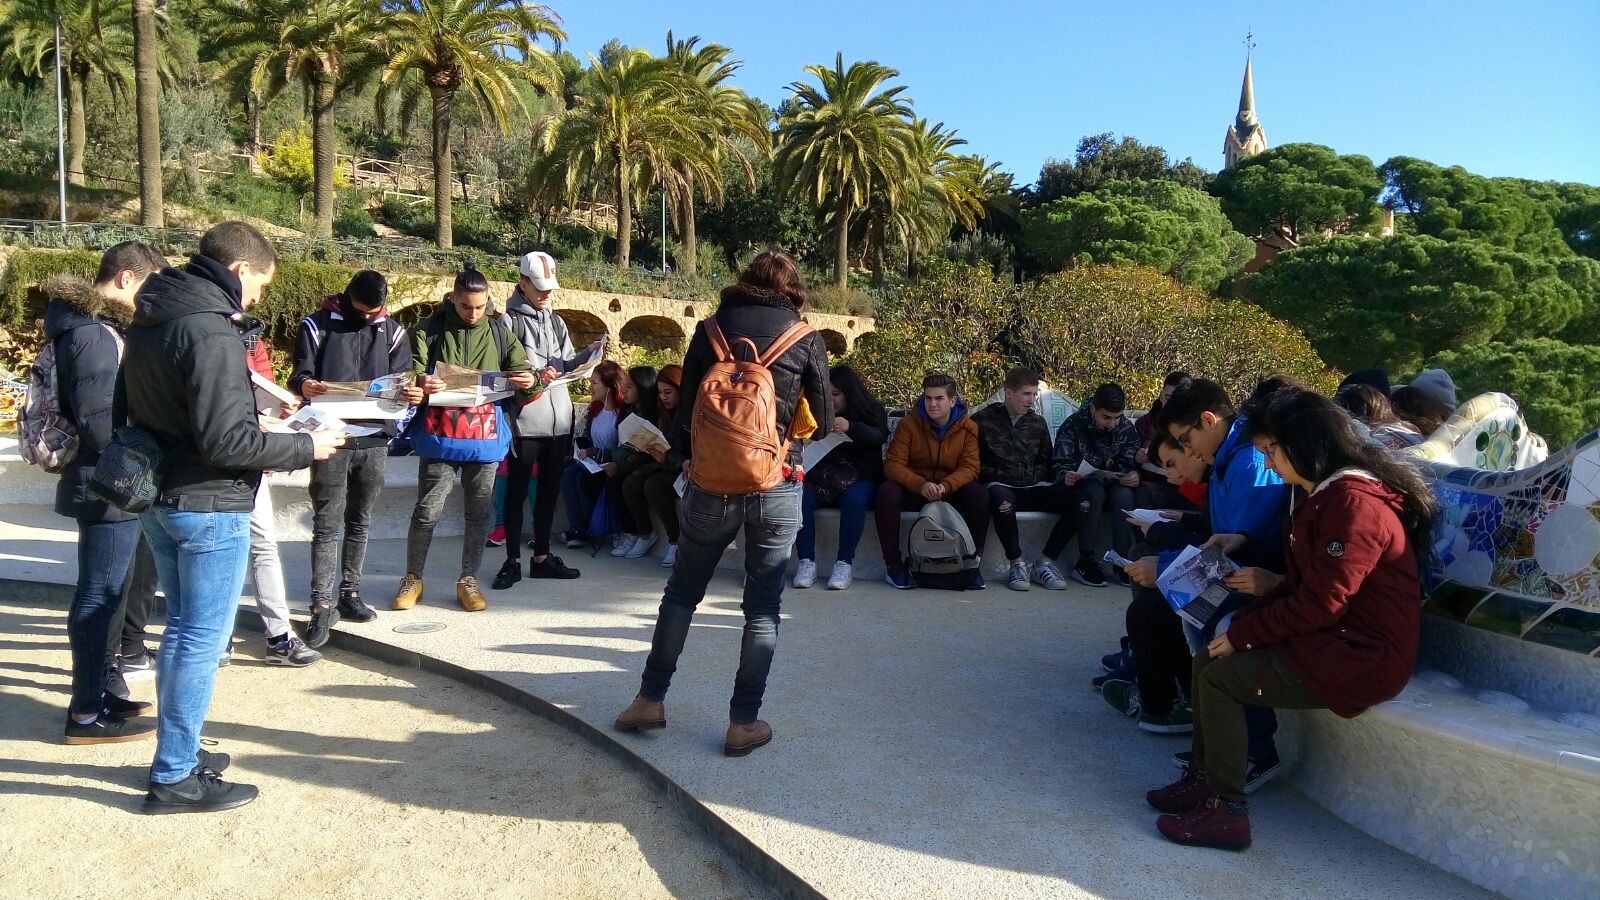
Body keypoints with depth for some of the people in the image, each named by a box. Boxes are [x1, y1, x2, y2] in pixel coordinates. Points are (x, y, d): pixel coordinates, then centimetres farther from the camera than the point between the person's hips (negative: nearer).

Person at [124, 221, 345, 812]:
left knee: (182, 630, 19)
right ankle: (175, 777, 10)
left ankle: (178, 753, 31)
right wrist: (304, 448, -12)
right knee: (202, 640, 1)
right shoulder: (210, 331, -21)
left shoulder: (149, 320, 8)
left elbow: (136, 409, 17)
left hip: (159, 500, 9)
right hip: (208, 506, -9)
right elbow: (225, 441, -25)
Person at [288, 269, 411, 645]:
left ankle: (350, 594, 21)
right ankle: (322, 604, -1)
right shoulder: (318, 325, 2)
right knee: (327, 523, -4)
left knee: (359, 522, 11)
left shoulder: (392, 332, 10)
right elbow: (301, 374, -1)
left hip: (374, 441, 3)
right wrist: (305, 384, -25)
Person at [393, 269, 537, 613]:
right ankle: (412, 578, 19)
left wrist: (530, 381, -16)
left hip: (485, 437, 2)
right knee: (427, 510, 2)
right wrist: (419, 383, -27)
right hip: (439, 435, -2)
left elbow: (521, 373, 8)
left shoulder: (499, 332, 7)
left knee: (479, 512, 9)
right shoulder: (431, 330, 1)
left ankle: (468, 580, 22)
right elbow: (409, 370, -3)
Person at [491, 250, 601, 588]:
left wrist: (586, 356, -3)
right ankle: (513, 560, 9)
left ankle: (542, 557, 22)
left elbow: (567, 367, 14)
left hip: (558, 419, 6)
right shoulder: (509, 321, -2)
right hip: (524, 419, -6)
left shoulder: (557, 323, 17)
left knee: (549, 489, 12)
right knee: (517, 490, 1)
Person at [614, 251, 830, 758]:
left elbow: (685, 408, 4)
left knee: (682, 592, 18)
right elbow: (824, 418, 3)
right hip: (776, 491, -1)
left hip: (711, 486, 2)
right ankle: (744, 722, 13)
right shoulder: (804, 339, -2)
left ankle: (650, 700, 25)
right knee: (762, 608, 8)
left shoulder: (709, 330, 1)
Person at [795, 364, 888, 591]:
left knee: (853, 500, -37)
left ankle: (845, 563, -31)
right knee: (799, 498, -29)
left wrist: (850, 427, -33)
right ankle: (807, 562, -28)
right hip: (820, 479, 3)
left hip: (859, 480, -3)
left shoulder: (871, 411, 8)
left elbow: (879, 436, -14)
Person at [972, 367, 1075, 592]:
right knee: (1001, 497, -43)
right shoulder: (982, 420, 4)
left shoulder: (1038, 423, 18)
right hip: (999, 486, -4)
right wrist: (1000, 474, -9)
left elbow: (1045, 464, 22)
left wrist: (1032, 476, 2)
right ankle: (1016, 563, -25)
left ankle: (1045, 562, -14)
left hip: (1032, 488, 5)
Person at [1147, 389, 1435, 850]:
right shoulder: (1326, 496, 13)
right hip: (1331, 639, 10)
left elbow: (1320, 602, -24)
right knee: (1207, 659, 4)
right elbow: (1301, 584, 14)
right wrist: (1240, 622, 1)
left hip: (1360, 657, -10)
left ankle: (1227, 811, -5)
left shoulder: (1354, 501, -21)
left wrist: (1243, 633, -14)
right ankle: (1202, 778, 13)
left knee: (1220, 675, -14)